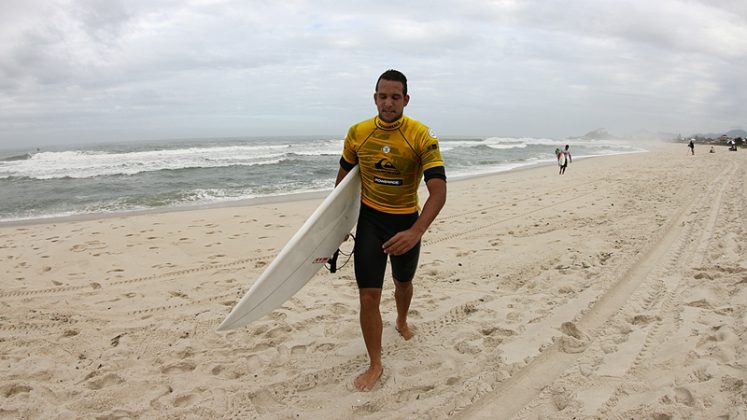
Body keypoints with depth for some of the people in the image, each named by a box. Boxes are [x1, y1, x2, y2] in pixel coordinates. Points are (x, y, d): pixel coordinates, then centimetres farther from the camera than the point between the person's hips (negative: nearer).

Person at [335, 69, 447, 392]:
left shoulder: (422, 137, -19)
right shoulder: (357, 133, -10)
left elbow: (438, 192, -27)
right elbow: (344, 178, 7)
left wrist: (416, 232, -41)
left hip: (407, 221, 0)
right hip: (370, 219, 1)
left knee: (403, 282, 24)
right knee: (368, 296, -6)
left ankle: (401, 322, 58)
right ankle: (375, 365, 14)